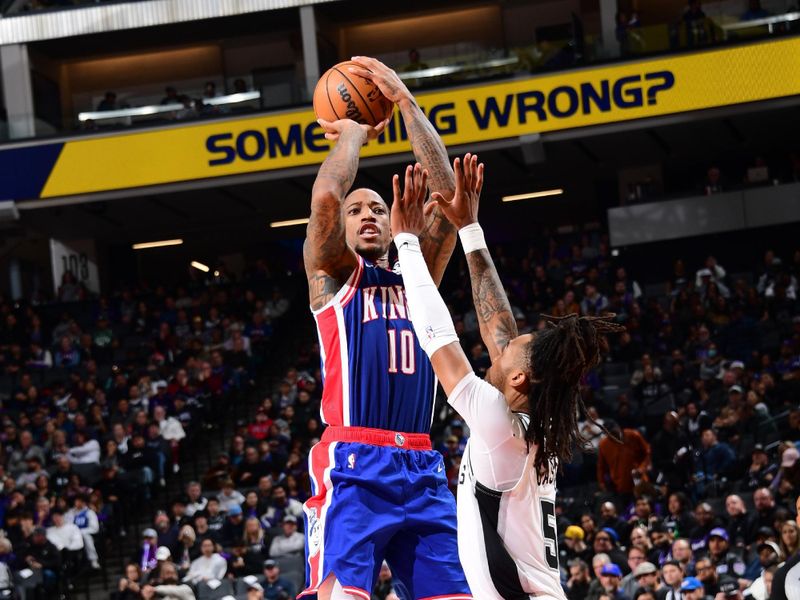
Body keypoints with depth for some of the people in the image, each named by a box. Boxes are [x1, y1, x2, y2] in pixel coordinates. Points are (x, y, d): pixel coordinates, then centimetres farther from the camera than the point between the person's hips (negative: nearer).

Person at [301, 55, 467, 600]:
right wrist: (354, 131, 11)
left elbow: (445, 192, 11)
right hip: (352, 464, -5)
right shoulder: (332, 272, 12)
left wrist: (405, 101, 9)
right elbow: (326, 196, -6)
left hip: (422, 470, 5)